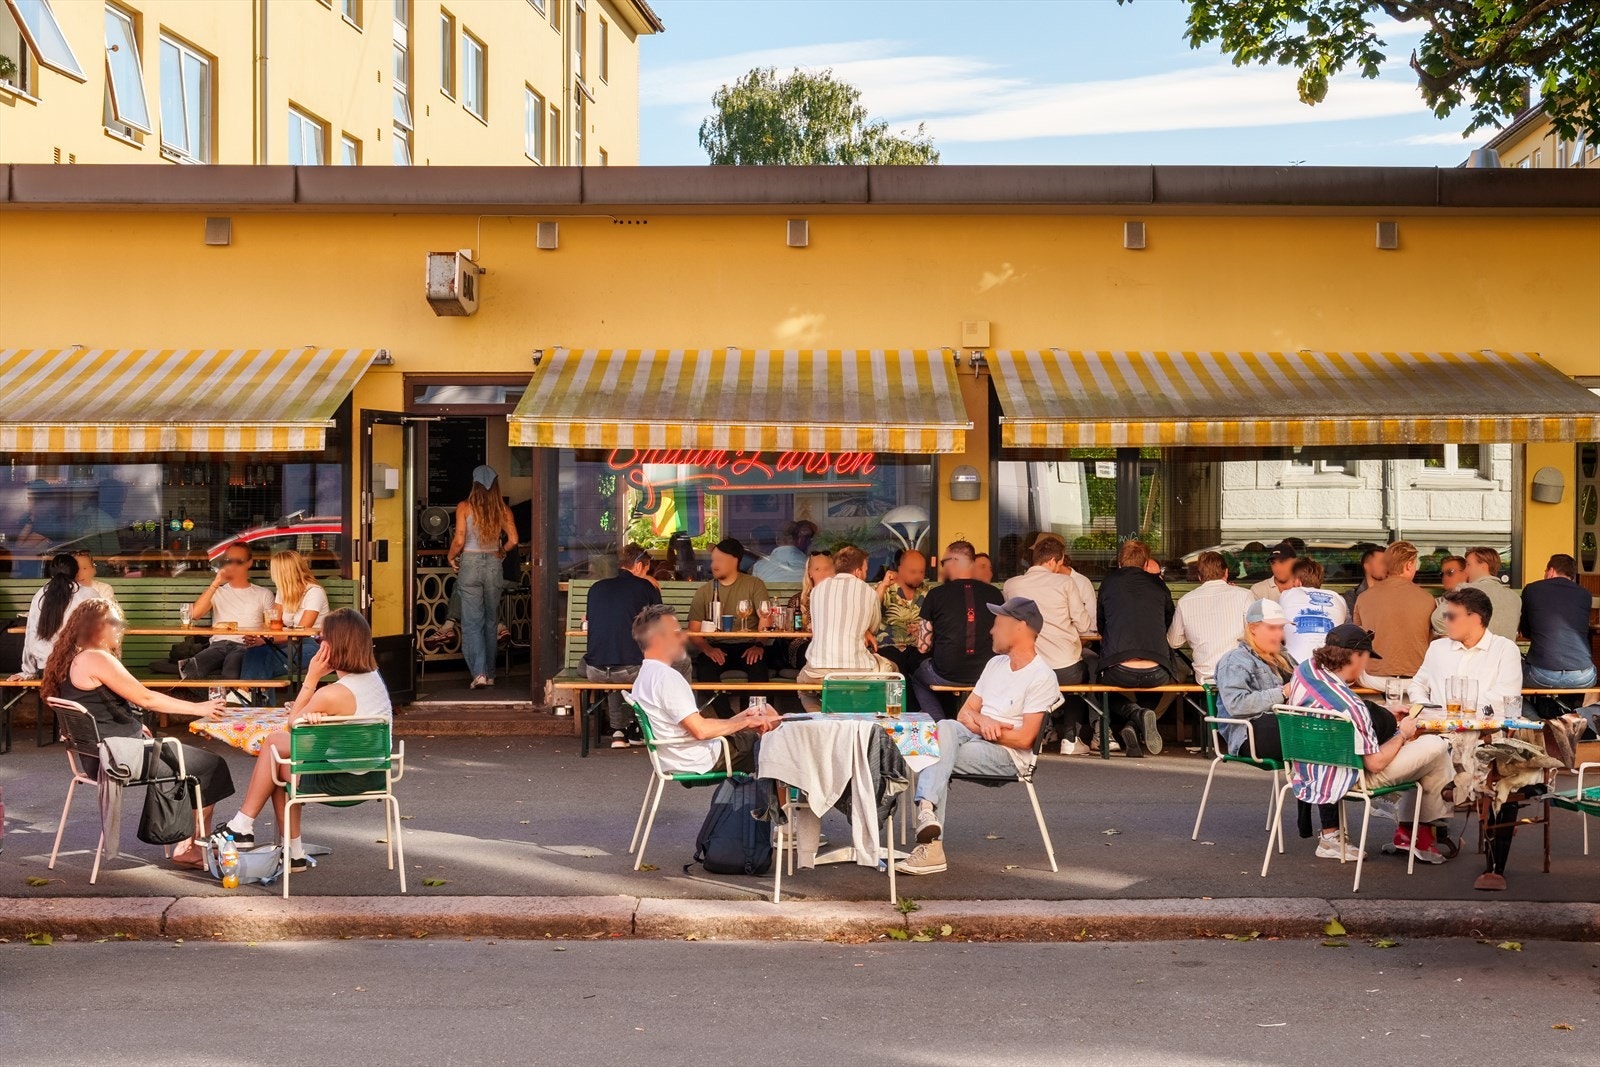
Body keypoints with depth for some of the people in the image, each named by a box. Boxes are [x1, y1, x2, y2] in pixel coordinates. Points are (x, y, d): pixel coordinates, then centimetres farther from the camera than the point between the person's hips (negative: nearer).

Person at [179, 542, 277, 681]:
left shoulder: (264, 594, 20)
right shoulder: (217, 592, 24)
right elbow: (194, 614, 4)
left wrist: (260, 640, -14)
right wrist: (215, 584, -2)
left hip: (245, 647, -1)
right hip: (219, 644, 2)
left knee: (230, 676, -39)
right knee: (190, 671, -35)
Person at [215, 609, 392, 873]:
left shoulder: (334, 694, -23)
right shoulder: (374, 677, 1)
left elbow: (293, 723, -4)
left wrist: (311, 678, -7)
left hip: (346, 781, -8)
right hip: (375, 774, 8)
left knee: (274, 745, 11)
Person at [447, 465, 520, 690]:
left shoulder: (465, 507, -8)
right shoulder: (503, 509, -1)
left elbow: (459, 540, -12)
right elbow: (513, 540, -4)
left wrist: (451, 557, 6)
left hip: (470, 564, -3)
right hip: (494, 566, 3)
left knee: (472, 621, 0)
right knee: (491, 621, 14)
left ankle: (479, 673, -12)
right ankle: (490, 674, 20)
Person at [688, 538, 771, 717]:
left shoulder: (754, 585, 7)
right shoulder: (704, 592, 11)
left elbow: (765, 618, -6)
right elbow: (693, 631, 3)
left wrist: (759, 646, -25)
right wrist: (707, 649, -19)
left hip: (747, 646, -2)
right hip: (717, 647, 2)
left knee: (758, 665, -35)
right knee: (704, 666, -31)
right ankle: (727, 718, -22)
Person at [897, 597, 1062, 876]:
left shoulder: (1041, 677, -5)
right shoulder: (995, 664, 21)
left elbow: (1024, 738, -12)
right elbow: (964, 713, 17)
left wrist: (978, 725, -6)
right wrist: (982, 722, -7)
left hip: (1009, 756, -7)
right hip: (973, 739, 7)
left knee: (937, 754, -27)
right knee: (945, 728, -26)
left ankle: (931, 846, -33)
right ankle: (927, 810, -38)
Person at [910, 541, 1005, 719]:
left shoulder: (936, 594, -5)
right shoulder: (994, 593, 2)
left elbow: (923, 646, -2)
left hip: (946, 676, -3)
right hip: (987, 674, 3)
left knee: (917, 677, 29)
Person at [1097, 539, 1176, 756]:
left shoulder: (1109, 582, 14)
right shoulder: (1157, 585, 15)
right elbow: (1170, 624, 30)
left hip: (1118, 672, -1)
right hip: (1156, 673, 1)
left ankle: (1134, 712, -1)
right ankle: (1135, 725, 4)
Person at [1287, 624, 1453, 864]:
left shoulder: (1304, 670, -8)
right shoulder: (1350, 706, -31)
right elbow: (1375, 762, -22)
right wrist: (1402, 734, -4)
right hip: (1353, 778, -9)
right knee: (1436, 747, 0)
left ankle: (1406, 830, 30)